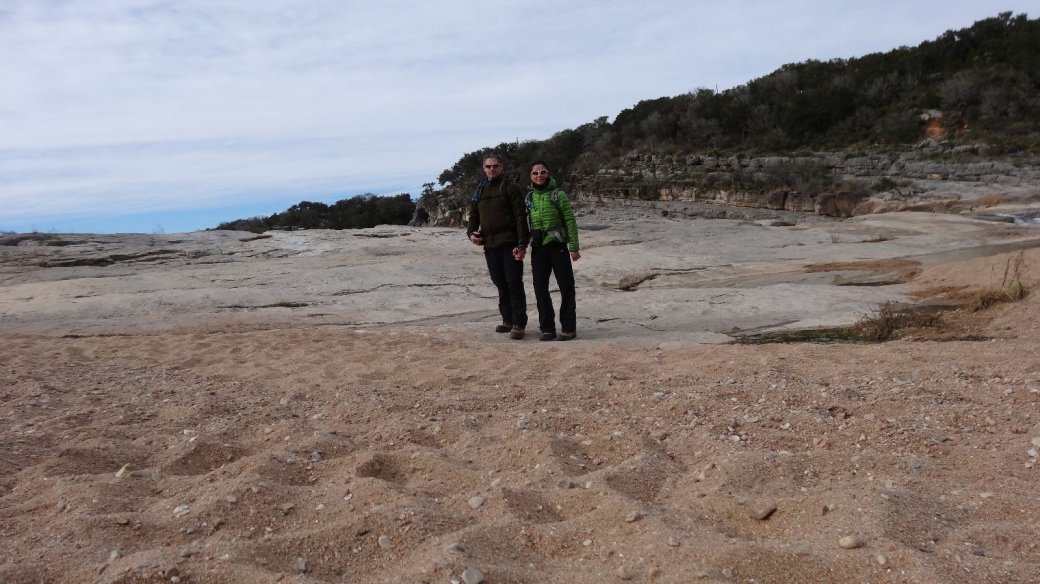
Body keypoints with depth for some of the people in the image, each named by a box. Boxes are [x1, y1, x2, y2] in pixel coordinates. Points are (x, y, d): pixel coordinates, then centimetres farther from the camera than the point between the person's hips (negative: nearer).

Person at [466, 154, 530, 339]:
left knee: (514, 284, -6)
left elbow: (521, 217, -8)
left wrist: (522, 244, -16)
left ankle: (518, 324, -3)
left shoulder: (510, 188, -1)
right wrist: (471, 233, 0)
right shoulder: (479, 192, 16)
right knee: (501, 285, 11)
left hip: (509, 244, -6)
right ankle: (508, 320, 21)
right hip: (489, 245, 6)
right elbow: (473, 217, 22)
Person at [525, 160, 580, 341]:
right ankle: (547, 328, 13)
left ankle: (568, 327, 7)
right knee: (540, 289, 4)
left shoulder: (558, 195, -3)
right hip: (538, 248, 4)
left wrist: (574, 247, -9)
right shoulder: (529, 198, 10)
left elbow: (570, 221, -5)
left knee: (566, 286, -2)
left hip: (557, 246, -4)